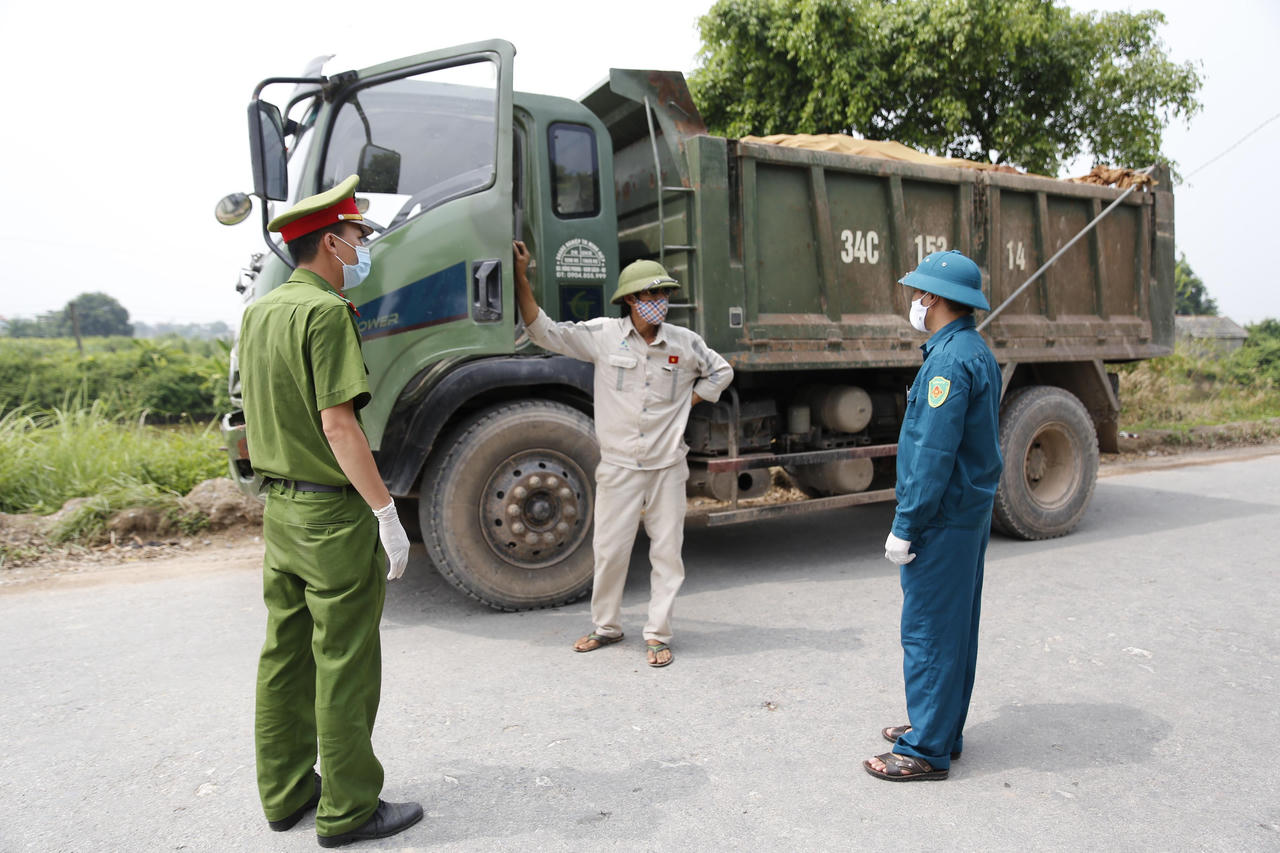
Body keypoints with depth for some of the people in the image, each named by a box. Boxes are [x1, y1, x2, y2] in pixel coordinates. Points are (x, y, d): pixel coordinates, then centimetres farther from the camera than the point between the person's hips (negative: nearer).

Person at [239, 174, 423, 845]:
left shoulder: (259, 312, 11)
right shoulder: (325, 312, -16)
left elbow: (254, 413, 16)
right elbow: (338, 423, -22)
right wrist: (387, 512, -19)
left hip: (278, 507, 9)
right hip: (333, 513, -9)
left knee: (285, 655, 16)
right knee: (345, 665, 2)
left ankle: (285, 792, 30)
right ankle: (348, 810, 14)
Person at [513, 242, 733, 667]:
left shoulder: (685, 342, 2)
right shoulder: (602, 334, -3)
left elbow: (720, 372, 17)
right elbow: (544, 332, -4)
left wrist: (686, 404, 6)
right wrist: (521, 278, -9)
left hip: (668, 465, 1)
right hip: (619, 464, -1)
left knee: (667, 551, 5)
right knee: (610, 549, 7)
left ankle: (658, 635, 18)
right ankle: (606, 626, 27)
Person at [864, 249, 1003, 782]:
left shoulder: (950, 360, -20)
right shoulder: (974, 351, 13)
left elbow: (934, 454, -24)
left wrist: (904, 528, -19)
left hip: (943, 519, -10)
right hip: (970, 514, 11)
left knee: (928, 631, -2)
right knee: (954, 627, 17)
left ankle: (926, 750, 9)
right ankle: (941, 728, 31)